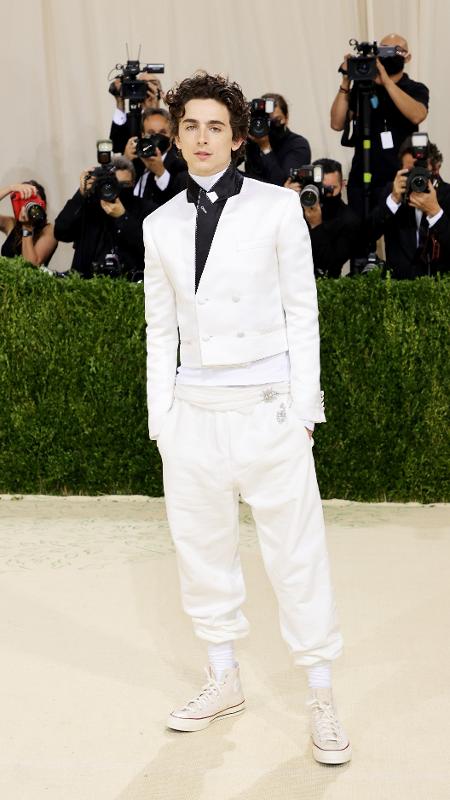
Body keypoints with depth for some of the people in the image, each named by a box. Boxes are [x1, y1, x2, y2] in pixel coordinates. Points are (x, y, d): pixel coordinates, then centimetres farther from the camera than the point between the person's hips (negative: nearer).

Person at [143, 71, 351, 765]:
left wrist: (303, 408, -4)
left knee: (297, 553, 0)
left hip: (268, 408, -3)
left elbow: (302, 312, 1)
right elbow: (160, 329, 12)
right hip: (193, 411, 4)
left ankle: (322, 701, 14)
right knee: (202, 551, 12)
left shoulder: (277, 207, 0)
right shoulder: (161, 226, 9)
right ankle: (224, 682, 30)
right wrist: (160, 419, 7)